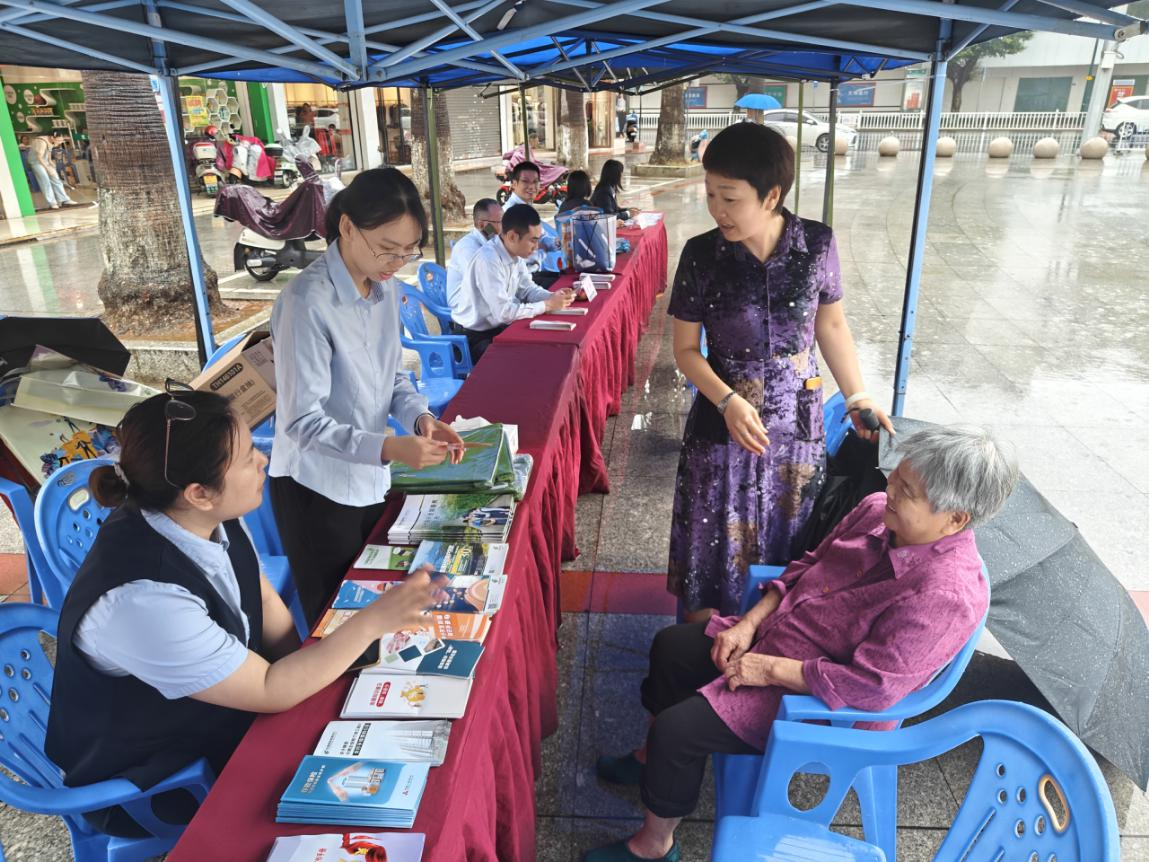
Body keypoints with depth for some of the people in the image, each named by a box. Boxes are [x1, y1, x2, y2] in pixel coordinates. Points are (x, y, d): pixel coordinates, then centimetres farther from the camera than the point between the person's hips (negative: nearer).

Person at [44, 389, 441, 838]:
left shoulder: (208, 518, -16)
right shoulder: (142, 599, -37)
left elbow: (265, 603, 0)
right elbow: (271, 691, -28)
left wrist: (307, 675, -11)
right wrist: (374, 620, -28)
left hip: (229, 699, 6)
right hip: (153, 781, -6)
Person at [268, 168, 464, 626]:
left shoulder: (387, 287, 0)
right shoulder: (307, 301, -23)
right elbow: (302, 422, -23)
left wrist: (419, 416, -10)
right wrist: (388, 448, -35)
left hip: (371, 480, 7)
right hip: (317, 491, -6)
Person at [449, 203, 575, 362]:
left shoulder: (515, 253, -2)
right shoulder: (488, 261, -28)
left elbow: (526, 289, 10)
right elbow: (503, 313, -30)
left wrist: (553, 297, -10)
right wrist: (547, 305, -22)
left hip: (498, 327, 8)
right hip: (475, 337, -8)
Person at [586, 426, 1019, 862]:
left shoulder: (945, 595, -33)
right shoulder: (879, 510, -10)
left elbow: (869, 687, -31)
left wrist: (769, 669, -23)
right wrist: (748, 623, -4)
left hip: (821, 702, -8)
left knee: (677, 728, -14)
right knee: (670, 646, 11)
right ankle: (654, 757, 38)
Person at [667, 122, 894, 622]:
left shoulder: (817, 244, -8)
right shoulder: (701, 256, -12)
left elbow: (831, 324, 6)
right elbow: (686, 349, -5)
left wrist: (857, 397, 5)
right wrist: (729, 402, -20)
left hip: (798, 425, 2)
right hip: (723, 424, -1)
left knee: (788, 548, 15)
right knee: (715, 549, 7)